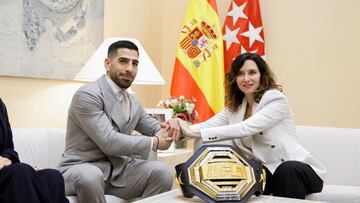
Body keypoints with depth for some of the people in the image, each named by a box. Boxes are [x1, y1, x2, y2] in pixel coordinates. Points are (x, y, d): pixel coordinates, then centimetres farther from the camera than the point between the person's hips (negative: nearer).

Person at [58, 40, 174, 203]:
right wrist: (154, 142, -14)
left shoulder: (134, 103, 13)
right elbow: (109, 142, -23)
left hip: (118, 170, 7)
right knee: (89, 176, -40)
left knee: (161, 171, -16)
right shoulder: (87, 95, -15)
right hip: (81, 169, -7)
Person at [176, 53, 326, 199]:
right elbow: (210, 125, -3)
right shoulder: (235, 106, 9)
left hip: (295, 170, -4)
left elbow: (246, 128, -26)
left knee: (287, 170, -38)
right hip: (265, 171, 4)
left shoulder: (276, 100, -13)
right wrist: (181, 129, -26)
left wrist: (195, 133, -32)